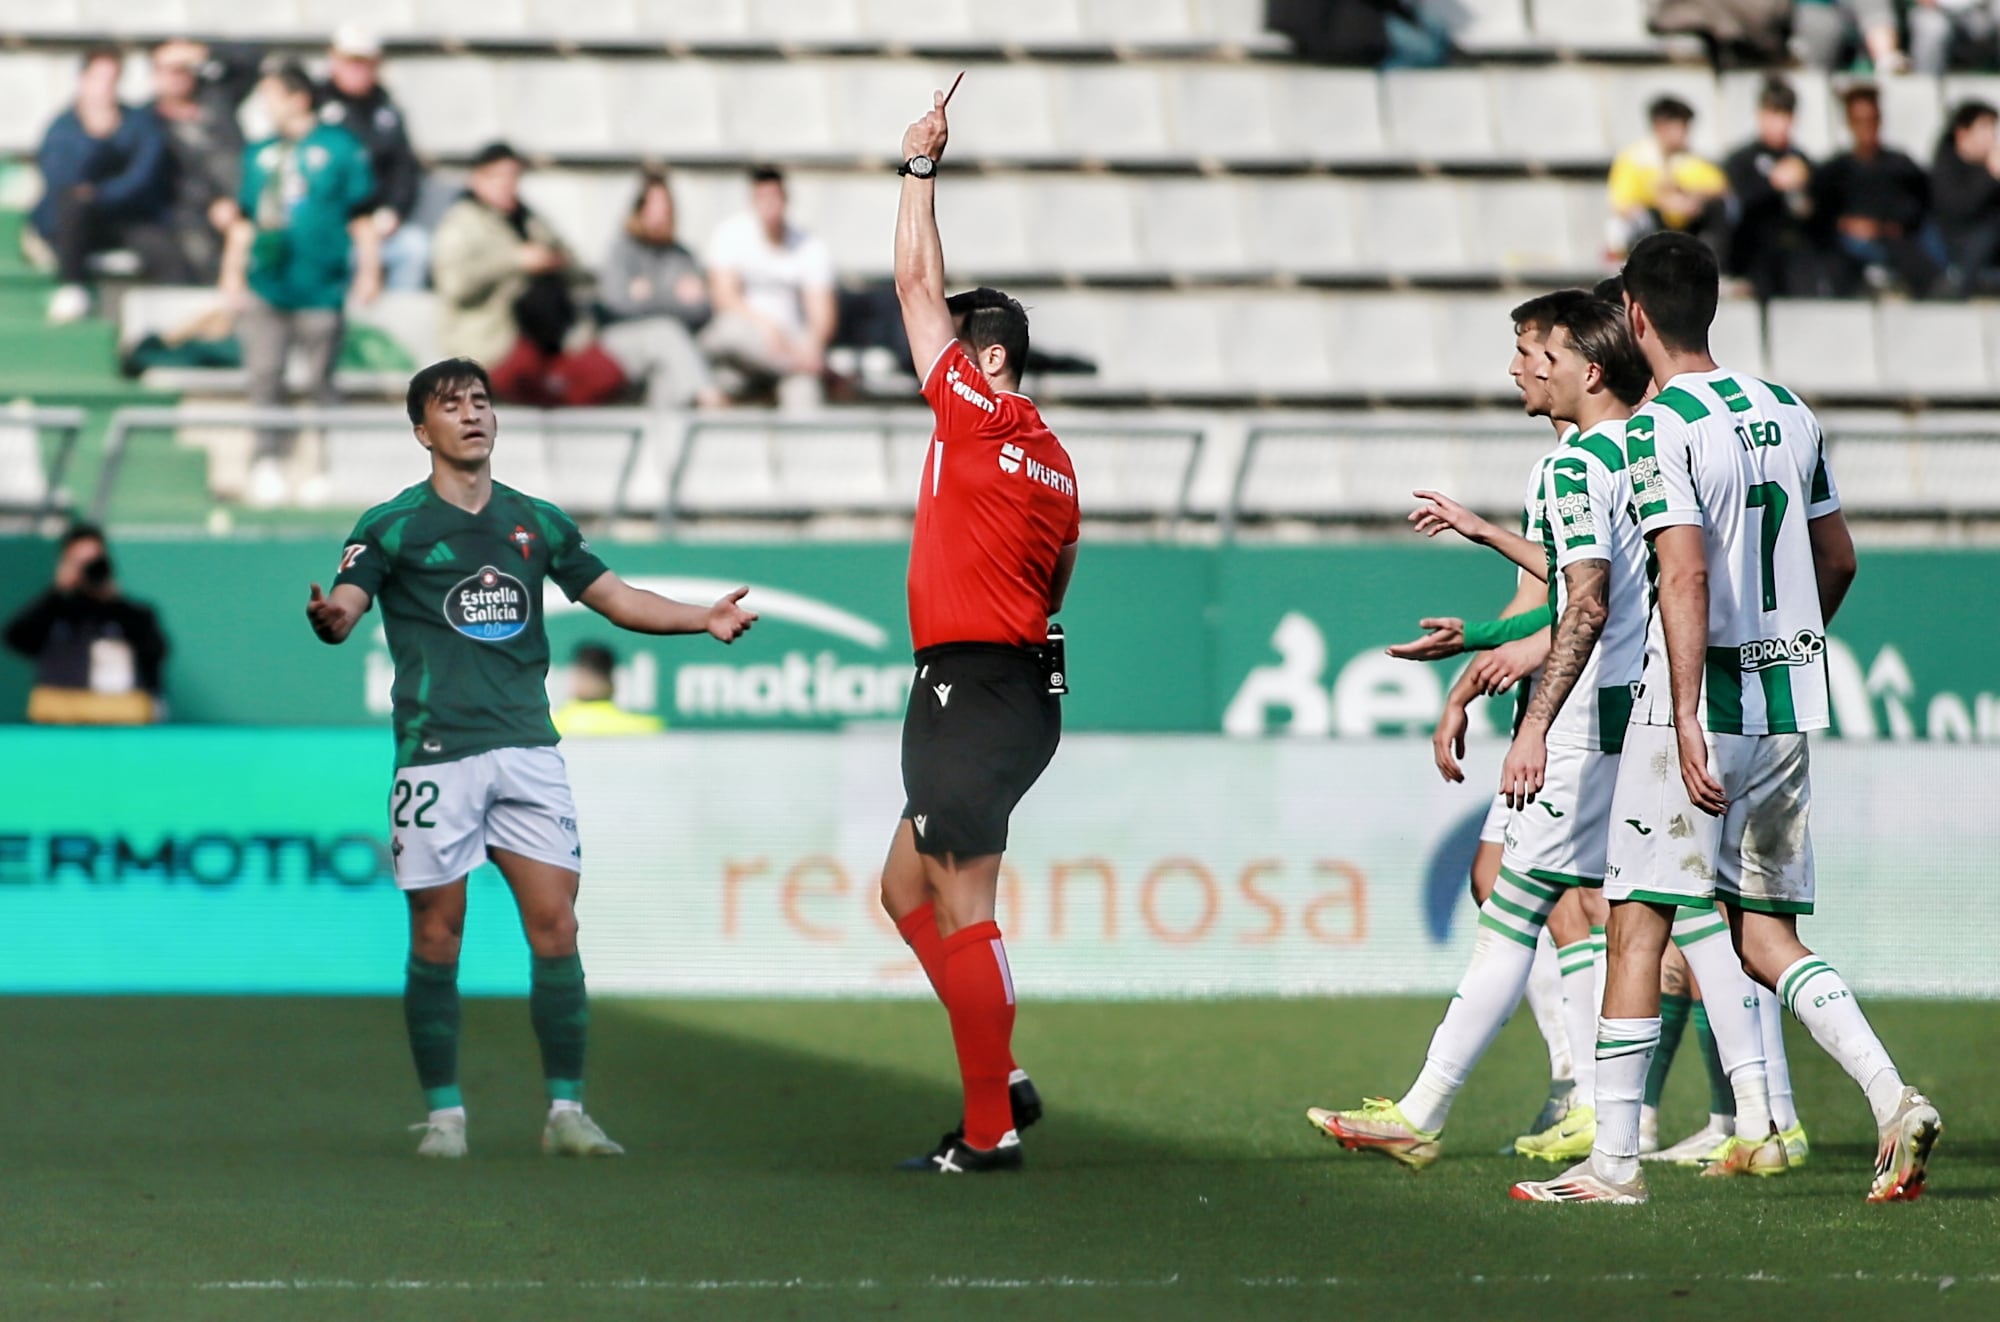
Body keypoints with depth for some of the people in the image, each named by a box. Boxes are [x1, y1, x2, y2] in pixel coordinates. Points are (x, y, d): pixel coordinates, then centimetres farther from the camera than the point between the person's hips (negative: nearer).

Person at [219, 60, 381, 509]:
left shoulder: (339, 148, 2)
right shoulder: (260, 155, 13)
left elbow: (361, 218, 3)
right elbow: (244, 221, 17)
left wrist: (368, 270, -2)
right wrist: (233, 274, 12)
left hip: (319, 287, -4)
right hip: (266, 287, 4)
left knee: (322, 379, 0)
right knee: (264, 375, -3)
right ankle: (269, 463, 3)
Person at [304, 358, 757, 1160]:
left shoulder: (535, 522, 15)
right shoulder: (394, 526, 2)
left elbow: (613, 597, 20)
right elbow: (344, 606, -9)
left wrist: (705, 618, 8)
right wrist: (328, 618, -33)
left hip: (527, 748, 3)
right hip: (436, 753, -3)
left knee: (555, 924, -4)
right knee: (437, 934, -2)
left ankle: (565, 1110, 2)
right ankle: (444, 1113, 8)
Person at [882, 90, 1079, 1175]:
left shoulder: (978, 417, -9)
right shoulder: (1052, 460, 14)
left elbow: (916, 287, -5)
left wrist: (921, 168, 4)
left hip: (973, 691, -9)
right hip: (1023, 688, 9)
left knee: (962, 913, -6)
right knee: (906, 891, 16)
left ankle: (989, 1131, -5)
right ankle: (1001, 1079, 13)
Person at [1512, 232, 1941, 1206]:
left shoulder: (1658, 428, -12)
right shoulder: (1788, 413, 11)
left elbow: (1686, 576, -21)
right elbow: (1837, 560, 19)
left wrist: (1687, 721, -24)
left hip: (1699, 704, -7)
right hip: (1790, 701, 7)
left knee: (1637, 925, 0)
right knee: (1766, 935, 10)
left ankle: (1614, 1160, 1)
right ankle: (1892, 1097, -8)